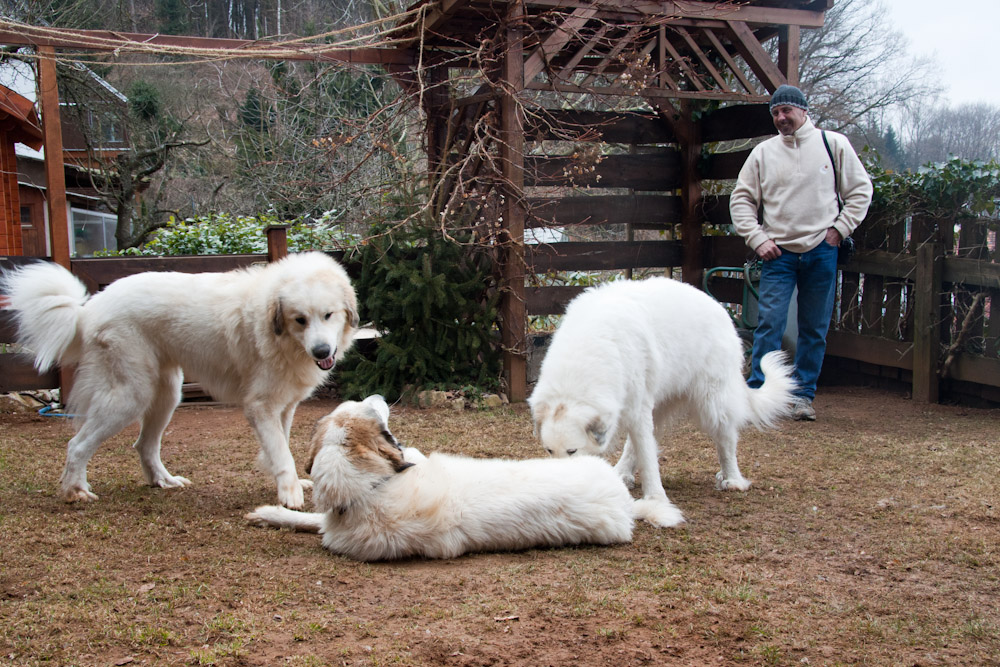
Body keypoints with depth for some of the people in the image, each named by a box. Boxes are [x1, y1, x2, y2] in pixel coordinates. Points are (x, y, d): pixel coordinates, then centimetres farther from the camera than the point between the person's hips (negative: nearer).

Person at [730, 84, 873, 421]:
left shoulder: (833, 144, 4)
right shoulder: (763, 152, 6)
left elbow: (860, 190, 8)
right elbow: (741, 199, 9)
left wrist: (839, 229, -1)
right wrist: (757, 239, -3)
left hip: (822, 253, 0)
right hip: (778, 253, 0)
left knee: (815, 329, 6)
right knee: (769, 324, -7)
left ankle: (804, 394, 16)